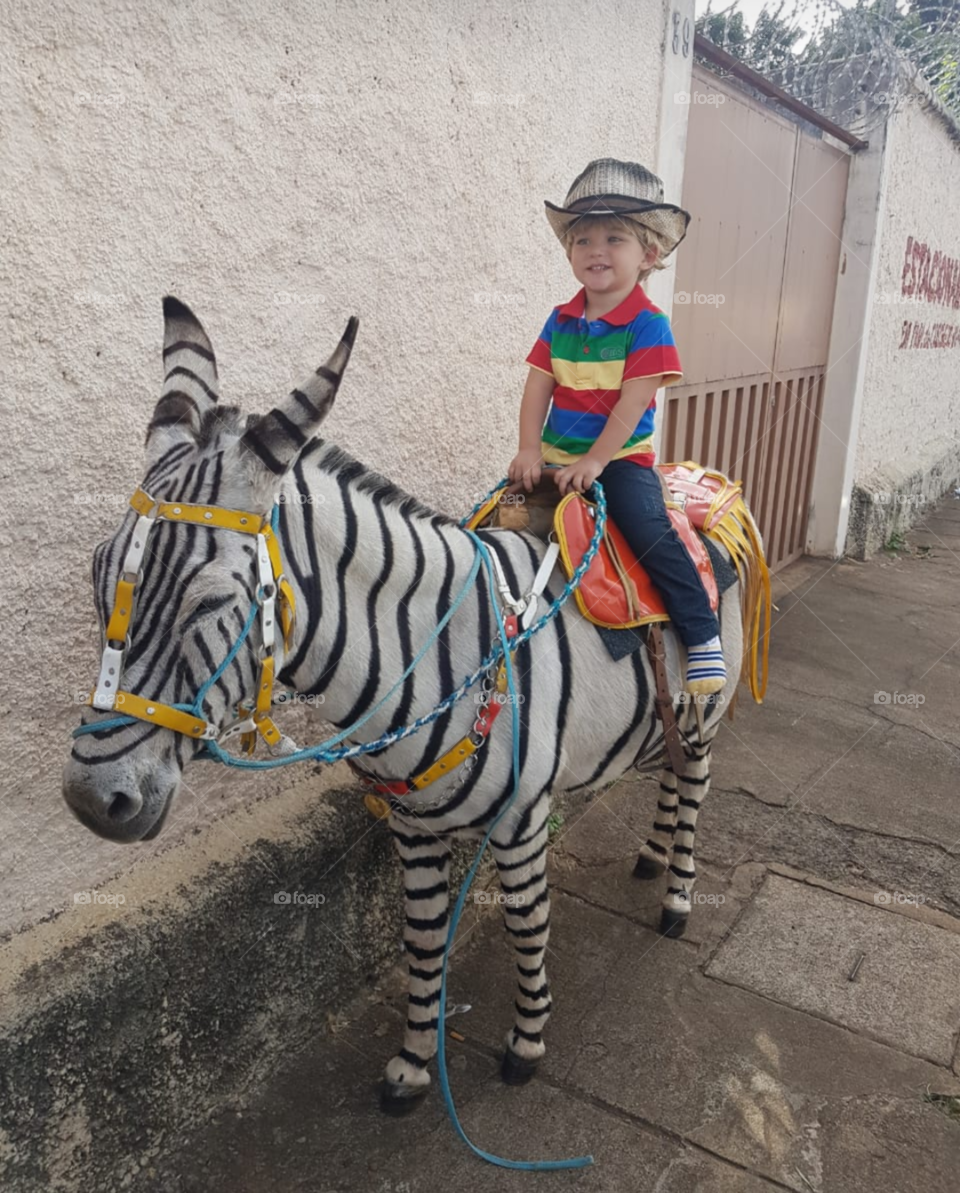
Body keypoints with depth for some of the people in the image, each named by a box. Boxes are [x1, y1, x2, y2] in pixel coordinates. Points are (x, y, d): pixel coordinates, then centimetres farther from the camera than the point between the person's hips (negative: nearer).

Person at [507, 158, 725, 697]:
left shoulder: (649, 324, -8)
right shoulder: (561, 320, 8)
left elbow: (633, 401, -15)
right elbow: (538, 388, 4)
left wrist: (595, 461, -19)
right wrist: (530, 450, -7)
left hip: (622, 458, -6)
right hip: (557, 457, 6)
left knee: (650, 531, -23)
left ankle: (703, 634, -13)